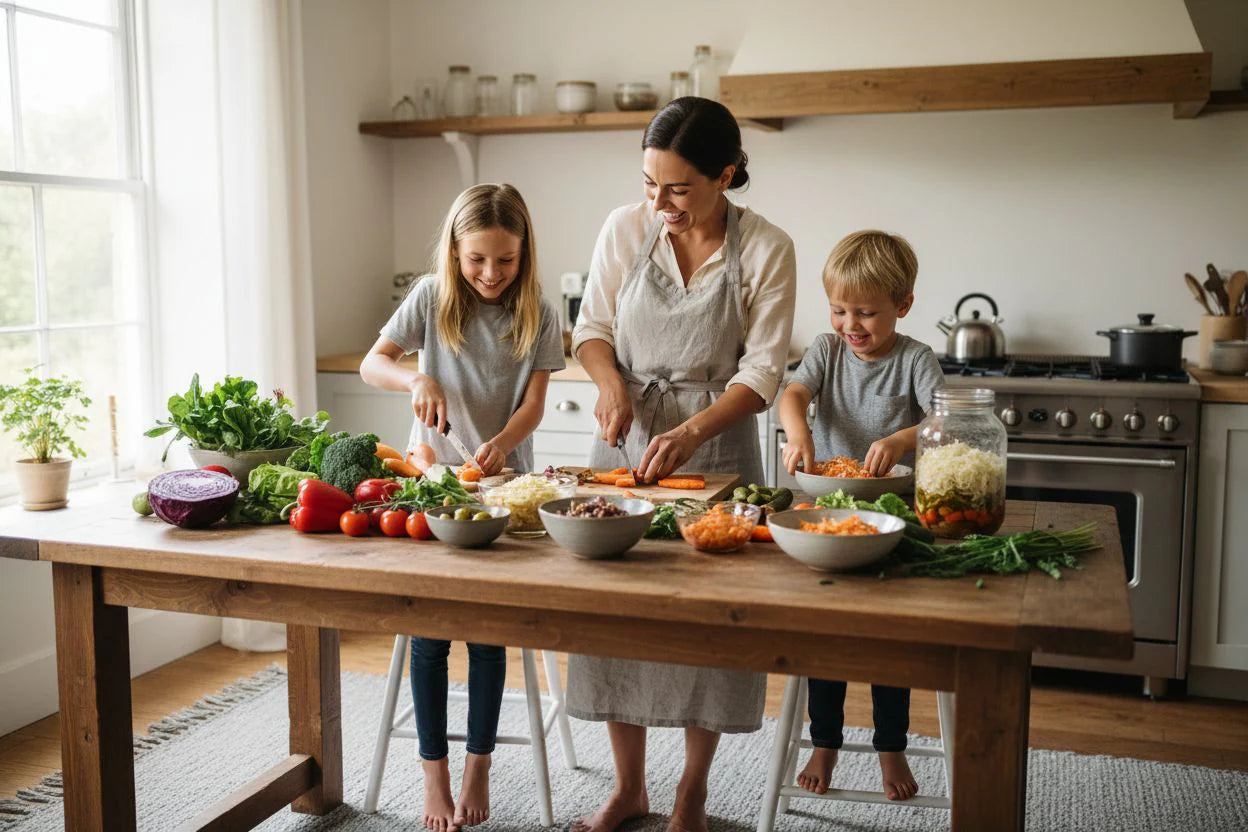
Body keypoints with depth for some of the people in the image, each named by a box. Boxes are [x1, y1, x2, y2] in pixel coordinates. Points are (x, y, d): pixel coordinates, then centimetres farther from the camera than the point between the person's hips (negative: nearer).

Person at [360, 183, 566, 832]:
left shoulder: (537, 314, -2)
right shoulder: (431, 297, -1)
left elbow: (533, 403, -5)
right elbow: (371, 364, 1)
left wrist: (501, 444, -25)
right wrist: (417, 379, -20)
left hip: (504, 479, 0)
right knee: (429, 630, -3)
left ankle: (478, 770, 16)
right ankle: (435, 776, 11)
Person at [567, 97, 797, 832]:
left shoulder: (766, 249, -10)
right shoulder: (625, 228, -3)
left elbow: (763, 371, -10)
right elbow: (592, 326, 7)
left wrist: (690, 433, -23)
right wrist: (610, 382, -13)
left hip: (715, 441, -2)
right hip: (625, 436, 2)